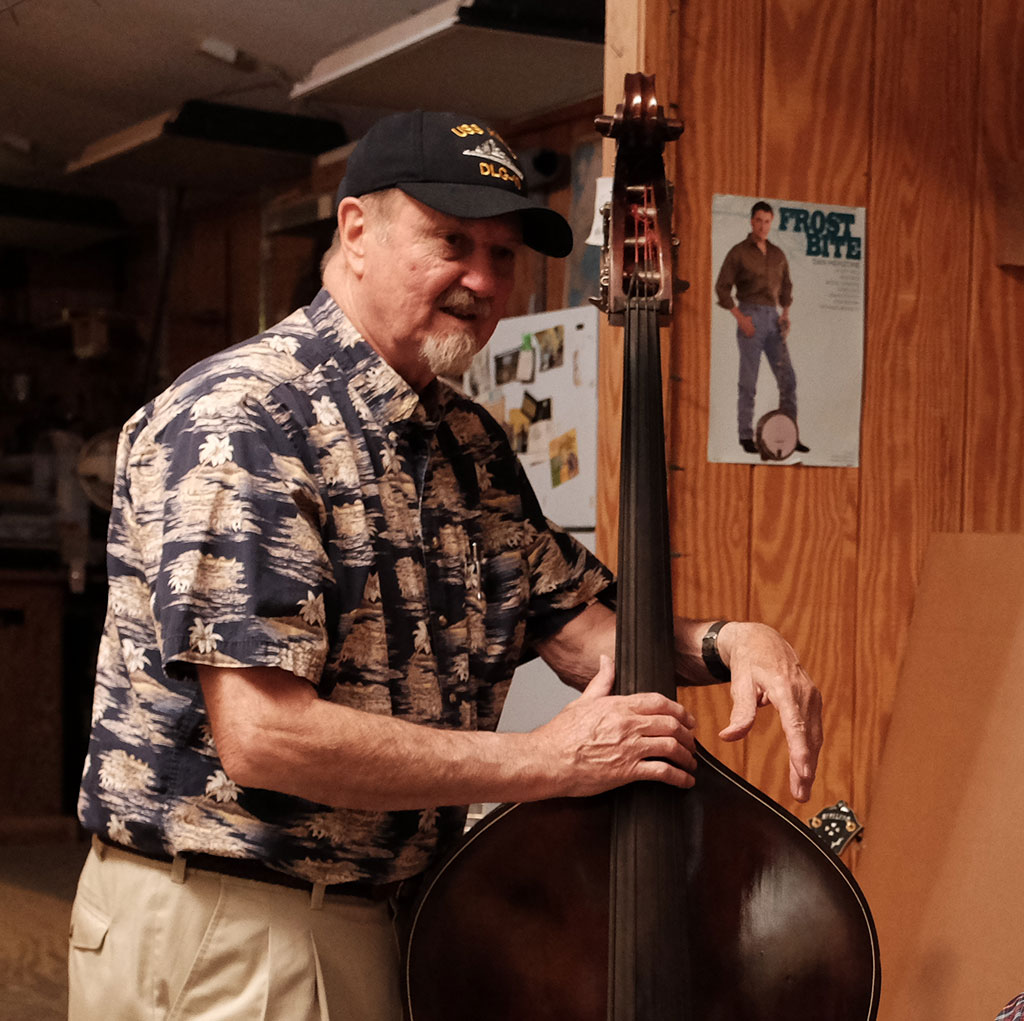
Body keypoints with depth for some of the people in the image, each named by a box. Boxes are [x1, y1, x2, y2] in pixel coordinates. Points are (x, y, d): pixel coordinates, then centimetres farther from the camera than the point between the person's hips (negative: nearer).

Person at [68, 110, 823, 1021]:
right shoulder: (240, 418, -19)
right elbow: (262, 736, -26)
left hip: (392, 912, 8)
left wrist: (724, 641, -7)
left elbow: (582, 630, 14)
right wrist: (550, 760, -21)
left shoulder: (469, 444, 8)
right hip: (221, 938, -8)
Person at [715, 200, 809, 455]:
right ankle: (746, 436, 4)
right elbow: (722, 287, -4)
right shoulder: (738, 252, -1)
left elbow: (786, 286, 23)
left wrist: (786, 313, 6)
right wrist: (740, 317, -13)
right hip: (750, 317, -5)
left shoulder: (778, 254, 14)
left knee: (787, 378, 0)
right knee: (749, 380, -4)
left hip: (773, 319, 5)